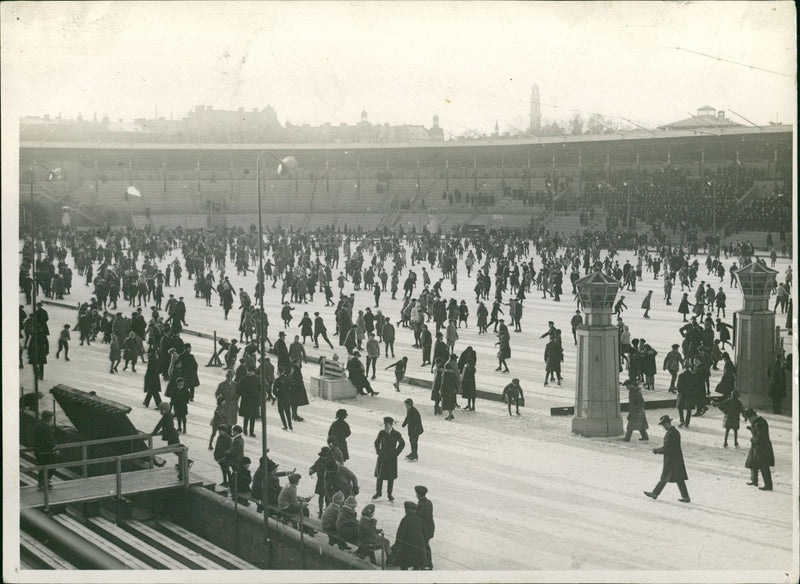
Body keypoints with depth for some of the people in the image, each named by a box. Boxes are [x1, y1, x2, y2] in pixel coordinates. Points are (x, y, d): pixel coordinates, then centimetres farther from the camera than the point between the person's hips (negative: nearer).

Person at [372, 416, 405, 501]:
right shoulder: (381, 433, -1)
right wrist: (378, 451, 4)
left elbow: (402, 443, 3)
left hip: (391, 458, -2)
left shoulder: (396, 434, -8)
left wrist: (396, 453, 0)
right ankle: (378, 492, 20)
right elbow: (377, 442, 14)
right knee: (379, 475, 6)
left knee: (390, 477, 5)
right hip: (382, 457, 2)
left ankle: (389, 494, 16)